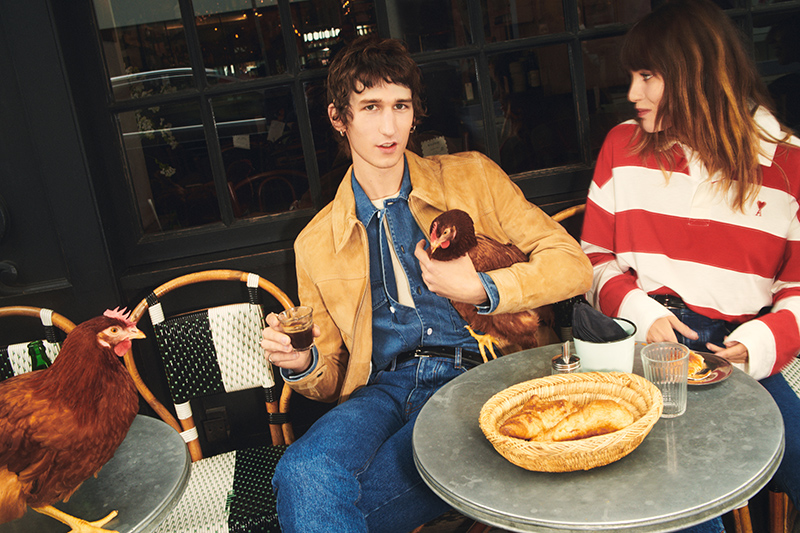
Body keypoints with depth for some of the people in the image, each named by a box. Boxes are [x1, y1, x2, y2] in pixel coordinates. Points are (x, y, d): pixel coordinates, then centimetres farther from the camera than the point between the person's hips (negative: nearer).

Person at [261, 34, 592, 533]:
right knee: (304, 473, -31)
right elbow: (332, 376, 18)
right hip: (383, 388, 3)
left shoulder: (472, 178, 10)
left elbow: (573, 265, 6)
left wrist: (481, 290, -9)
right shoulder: (315, 244, 14)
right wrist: (302, 363, -6)